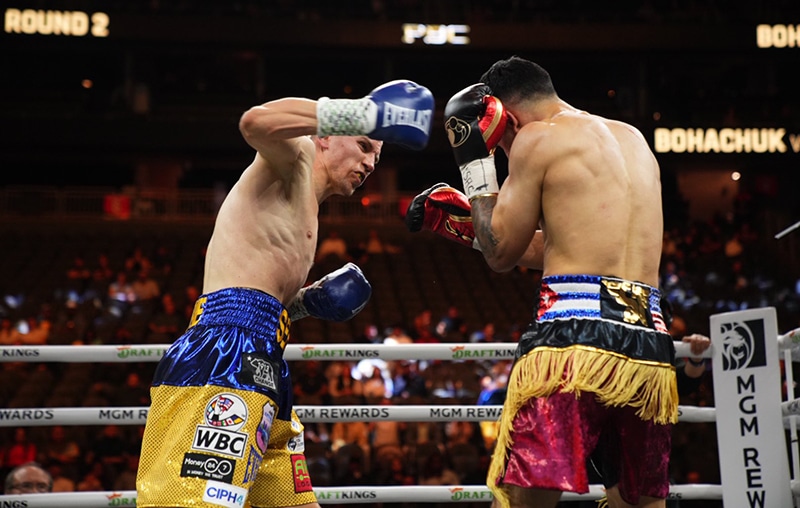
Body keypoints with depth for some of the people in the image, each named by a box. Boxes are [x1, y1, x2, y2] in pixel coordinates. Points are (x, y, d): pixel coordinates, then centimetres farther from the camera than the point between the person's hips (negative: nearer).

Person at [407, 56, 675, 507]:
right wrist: (464, 223, 35)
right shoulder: (635, 141, 25)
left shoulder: (538, 137, 3)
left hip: (576, 334, -7)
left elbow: (501, 253, 8)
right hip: (651, 346, 7)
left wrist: (474, 161, 16)